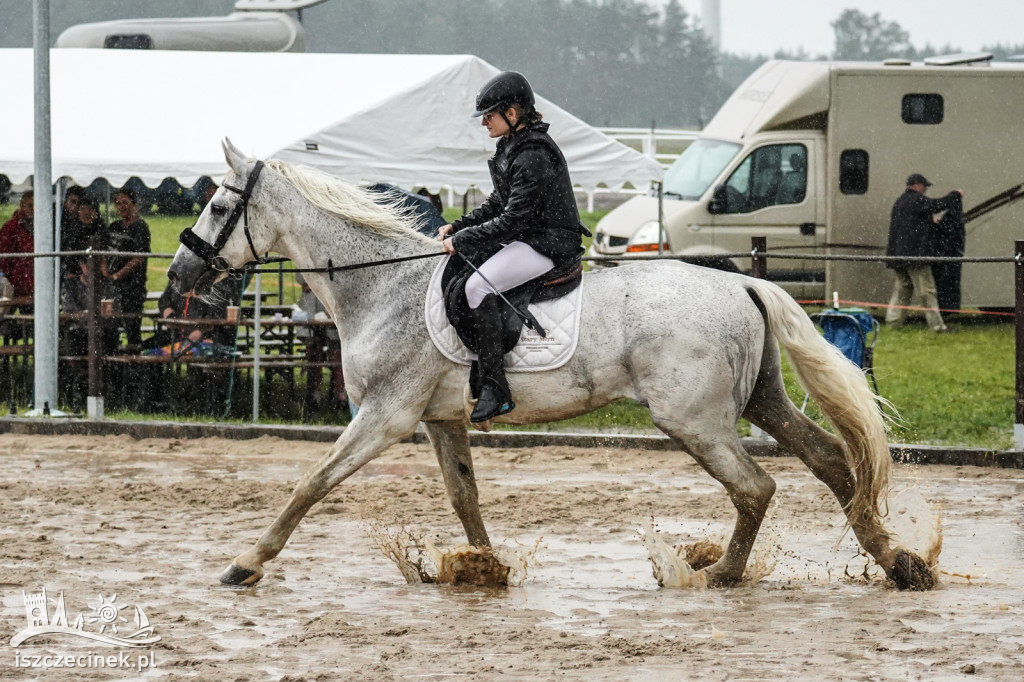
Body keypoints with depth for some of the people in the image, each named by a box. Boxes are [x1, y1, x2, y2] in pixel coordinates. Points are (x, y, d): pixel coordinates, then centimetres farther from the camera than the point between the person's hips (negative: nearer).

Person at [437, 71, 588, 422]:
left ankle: (494, 390, -30)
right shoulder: (512, 147, 12)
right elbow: (498, 203, 20)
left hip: (550, 244, -11)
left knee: (478, 285, -27)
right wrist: (457, 228, 9)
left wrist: (462, 240, -17)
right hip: (526, 239, 11)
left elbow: (512, 220, -23)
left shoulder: (533, 157, -21)